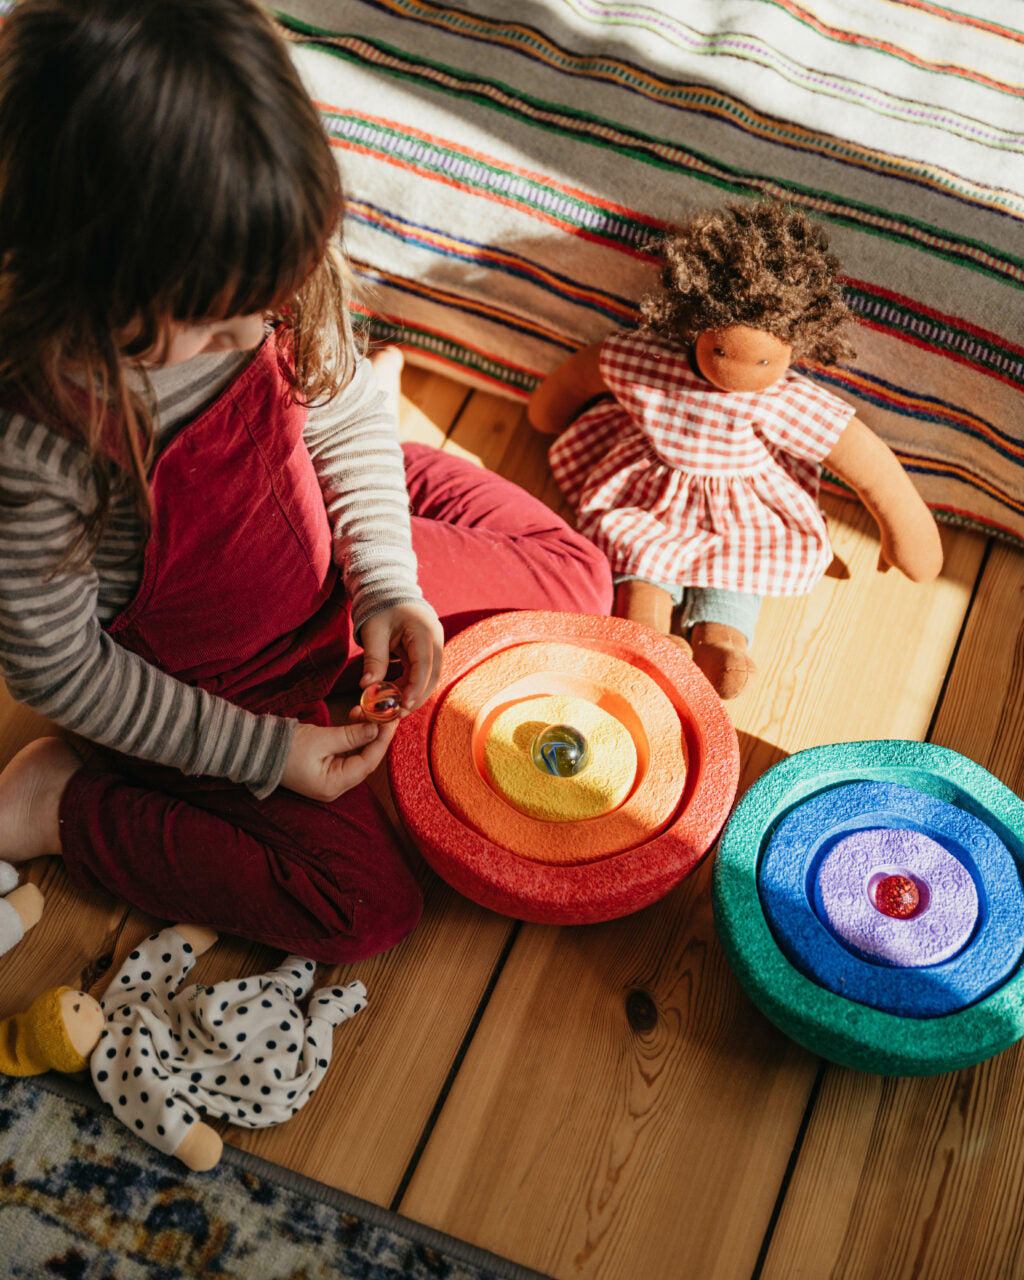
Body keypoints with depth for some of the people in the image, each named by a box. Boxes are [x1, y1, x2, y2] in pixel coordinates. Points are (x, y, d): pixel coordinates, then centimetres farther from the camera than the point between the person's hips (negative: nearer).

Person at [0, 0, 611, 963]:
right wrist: (261, 750, -18)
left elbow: (347, 413, -3)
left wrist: (387, 580, -13)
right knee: (365, 907, -8)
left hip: (318, 548, 6)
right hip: (199, 674, -5)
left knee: (576, 582, 7)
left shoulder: (259, 281, -24)